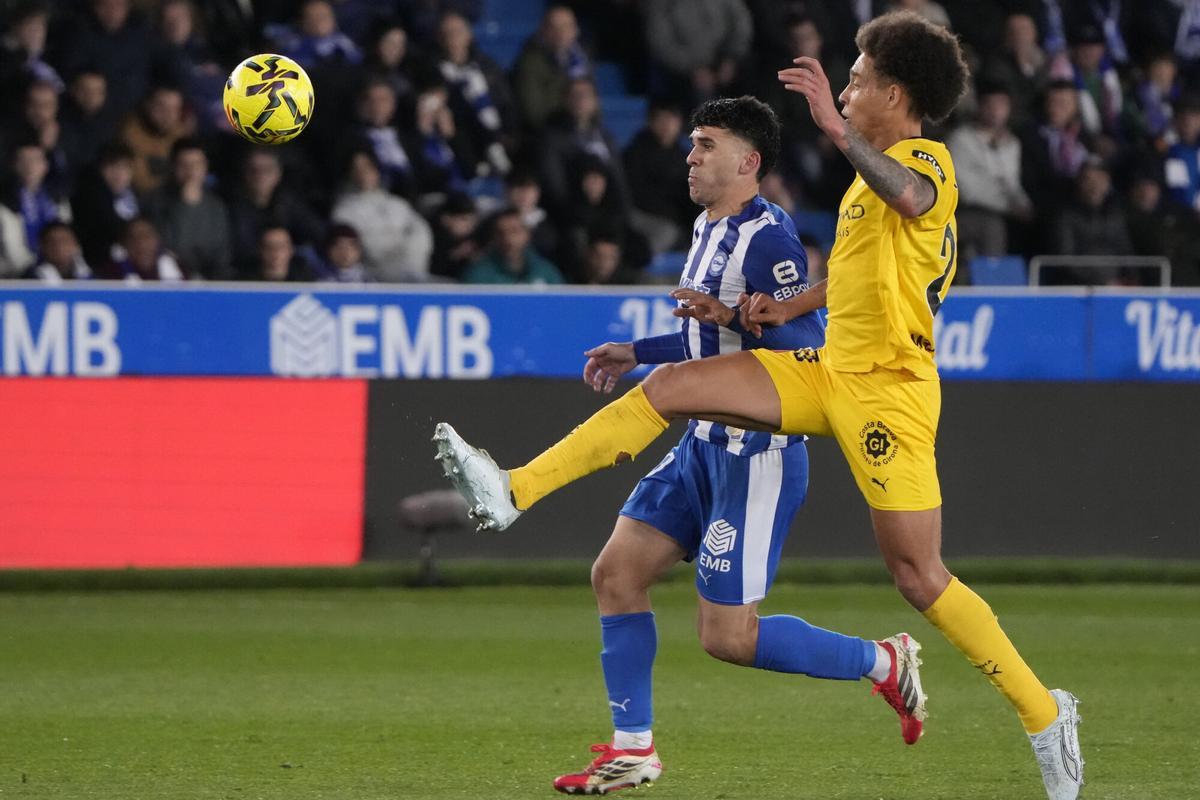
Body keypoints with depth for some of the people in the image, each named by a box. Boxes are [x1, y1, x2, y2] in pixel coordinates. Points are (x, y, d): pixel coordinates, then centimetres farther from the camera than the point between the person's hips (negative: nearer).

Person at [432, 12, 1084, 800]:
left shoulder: (928, 160, -13)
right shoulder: (880, 169, 15)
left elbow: (911, 199, -39)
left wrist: (838, 129, -52)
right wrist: (787, 308, 13)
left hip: (888, 392, -9)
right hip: (828, 372, 9)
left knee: (919, 575, -8)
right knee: (670, 387, -1)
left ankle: (1045, 715, 5)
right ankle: (512, 493, -1)